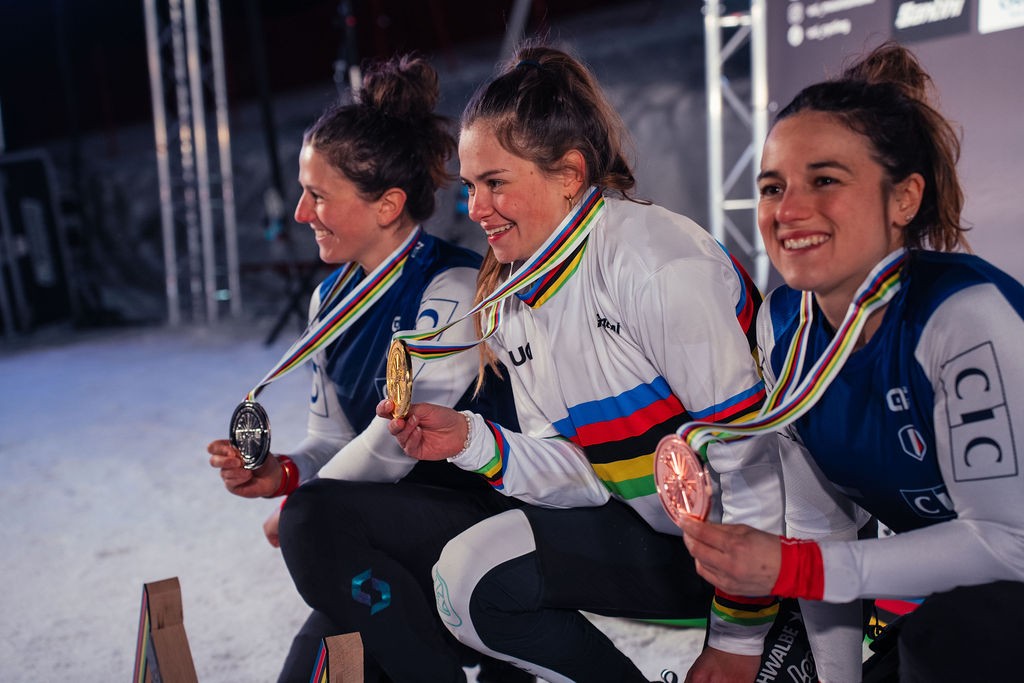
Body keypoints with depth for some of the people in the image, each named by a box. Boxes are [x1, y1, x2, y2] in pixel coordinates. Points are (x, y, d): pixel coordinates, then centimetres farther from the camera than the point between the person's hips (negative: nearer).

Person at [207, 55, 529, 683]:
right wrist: (282, 470, -8)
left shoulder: (455, 290, -15)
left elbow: (397, 439, -18)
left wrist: (295, 505, -5)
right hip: (399, 528, 7)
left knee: (317, 518, -28)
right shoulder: (331, 299, 10)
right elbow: (334, 438, 13)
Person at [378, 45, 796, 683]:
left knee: (485, 576, -18)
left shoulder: (655, 259, -20)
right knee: (467, 570, -5)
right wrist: (473, 440, -13)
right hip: (653, 531, 8)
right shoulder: (511, 299, 5)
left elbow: (749, 449, -20)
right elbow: (585, 474, 3)